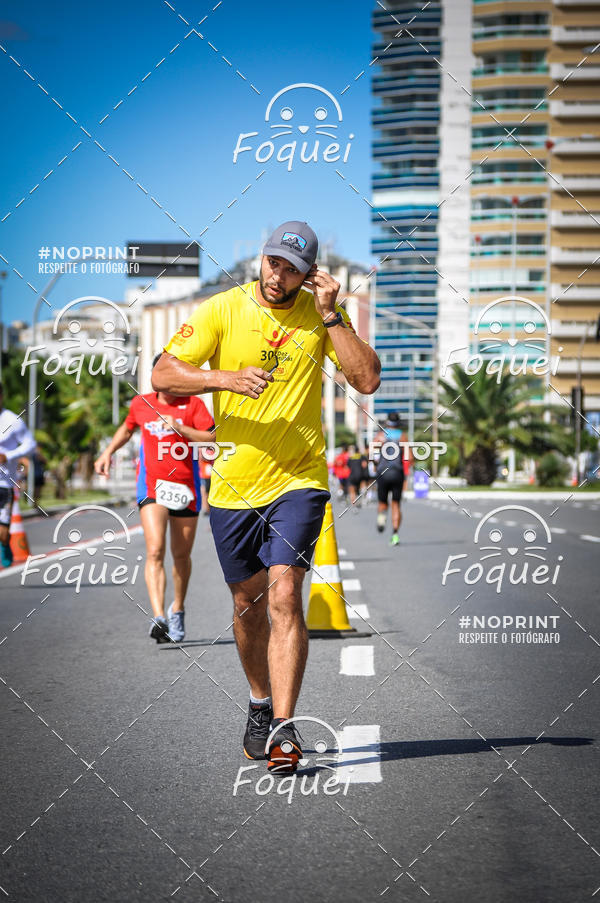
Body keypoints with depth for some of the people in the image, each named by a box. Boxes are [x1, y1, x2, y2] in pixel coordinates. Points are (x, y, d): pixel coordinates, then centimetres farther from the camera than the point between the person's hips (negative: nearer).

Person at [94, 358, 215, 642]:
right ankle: (159, 618, -30)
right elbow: (127, 428, 30)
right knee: (155, 551, -19)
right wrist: (108, 452, 19)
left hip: (185, 487, 0)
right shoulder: (141, 404, 8)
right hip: (152, 485, 0)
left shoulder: (193, 404, 0)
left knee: (181, 555, 11)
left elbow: (213, 438, -11)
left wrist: (180, 428, -21)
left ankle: (177, 609, 37)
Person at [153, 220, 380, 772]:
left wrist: (330, 315, -15)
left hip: (298, 479, -1)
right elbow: (163, 376, -8)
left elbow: (367, 380, -9)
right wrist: (226, 378, -23)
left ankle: (283, 729, -17)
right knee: (248, 605, 13)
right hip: (233, 483, 1)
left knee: (284, 592, -17)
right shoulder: (223, 311, -3)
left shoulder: (321, 315, 1)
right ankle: (261, 705, 36)